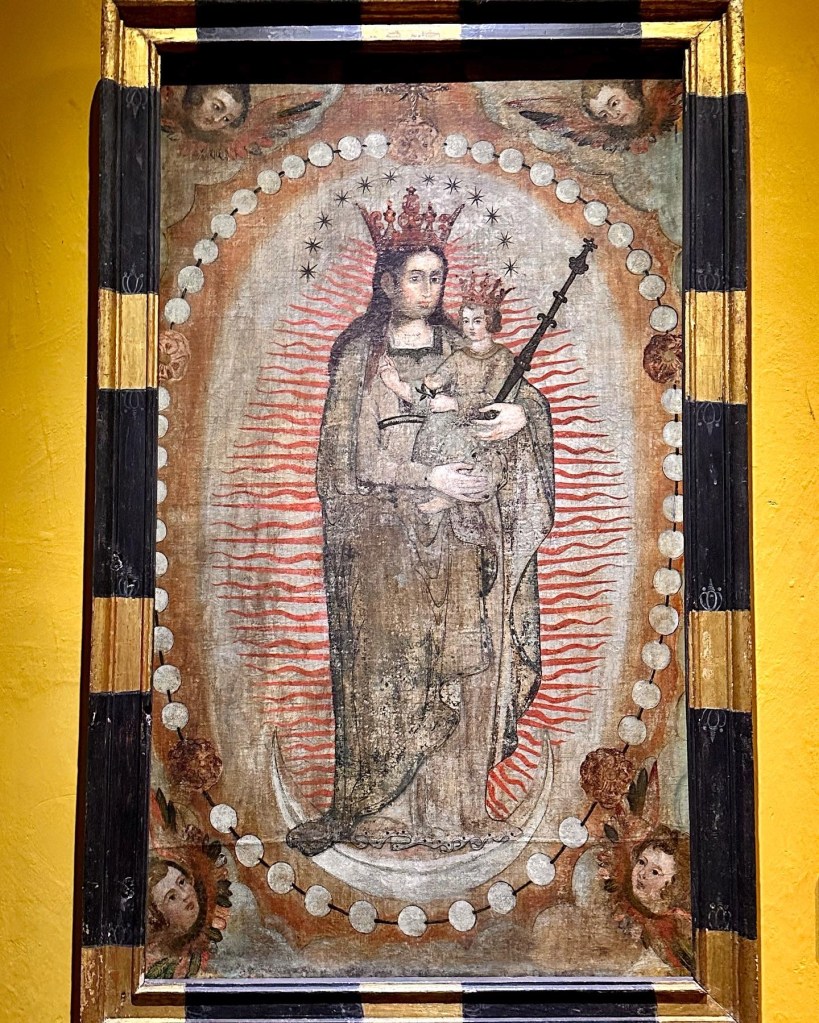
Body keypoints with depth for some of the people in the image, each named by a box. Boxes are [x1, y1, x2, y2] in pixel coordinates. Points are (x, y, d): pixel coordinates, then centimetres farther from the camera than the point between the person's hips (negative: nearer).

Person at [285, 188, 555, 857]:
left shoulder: (462, 350, 13)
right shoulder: (359, 356, 4)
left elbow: (530, 398, 14)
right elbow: (350, 456, -5)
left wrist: (521, 412, -10)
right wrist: (429, 477, -14)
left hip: (458, 536, 3)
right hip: (385, 536, -3)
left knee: (459, 667, 2)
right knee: (386, 670, -1)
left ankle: (454, 809, 13)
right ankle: (378, 810, 12)